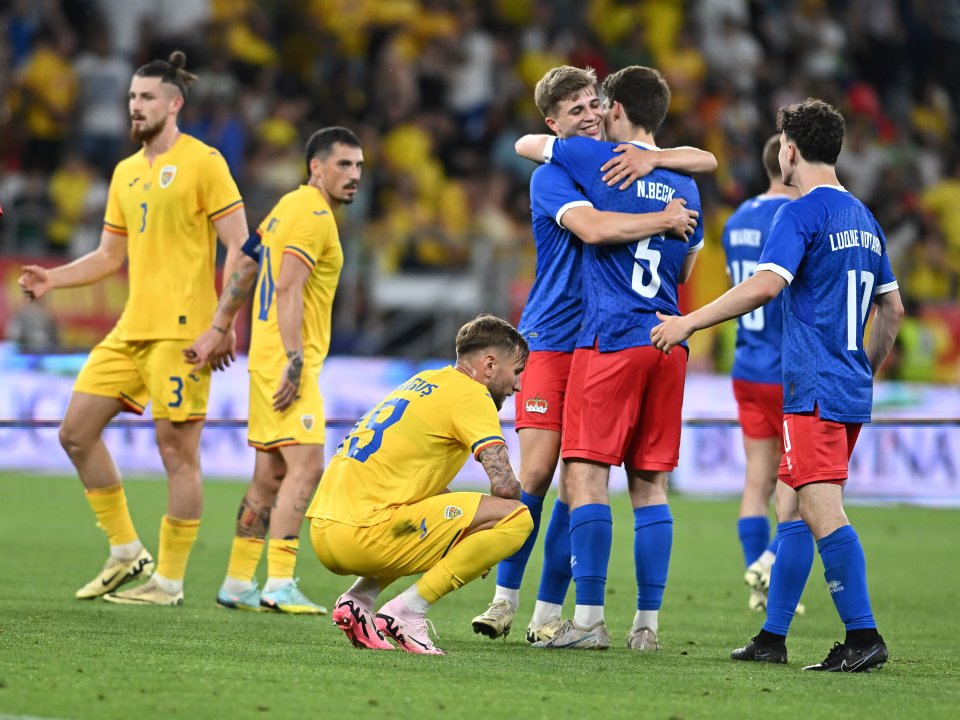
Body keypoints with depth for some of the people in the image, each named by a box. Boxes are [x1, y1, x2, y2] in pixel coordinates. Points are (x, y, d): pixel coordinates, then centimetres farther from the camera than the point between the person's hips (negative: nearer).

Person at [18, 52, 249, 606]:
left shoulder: (202, 162, -5)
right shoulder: (126, 173, 17)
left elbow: (239, 246, -9)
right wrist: (52, 279, 6)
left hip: (181, 330, -8)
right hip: (131, 330, 8)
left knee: (177, 449, -5)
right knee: (77, 431, 5)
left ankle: (169, 581, 1)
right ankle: (126, 554, 15)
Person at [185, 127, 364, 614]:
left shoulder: (290, 207, 17)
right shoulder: (312, 215, -12)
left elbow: (245, 269, 19)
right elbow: (287, 289, -20)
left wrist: (217, 331, 16)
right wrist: (295, 361, -24)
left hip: (269, 357, 10)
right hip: (286, 359, -10)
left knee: (270, 473, 13)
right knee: (305, 465, -15)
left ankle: (238, 584, 17)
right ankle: (279, 586, -21)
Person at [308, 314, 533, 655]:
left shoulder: (425, 381, 24)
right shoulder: (471, 394, -2)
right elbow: (505, 485, -11)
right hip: (364, 534, -9)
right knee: (516, 518, -8)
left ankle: (359, 599, 14)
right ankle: (407, 610, -9)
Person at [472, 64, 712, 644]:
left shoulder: (623, 160, 11)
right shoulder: (551, 177, -6)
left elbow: (706, 160, 7)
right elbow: (594, 228, -24)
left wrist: (652, 158, -11)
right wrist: (664, 220, -16)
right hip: (551, 340, -4)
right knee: (536, 473, -7)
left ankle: (550, 609, 5)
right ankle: (506, 597, 4)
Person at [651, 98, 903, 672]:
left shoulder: (803, 213, -9)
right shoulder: (864, 219, 17)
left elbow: (765, 284, -22)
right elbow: (892, 308, 21)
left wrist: (689, 323, -17)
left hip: (815, 389, -9)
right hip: (852, 391, 9)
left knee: (823, 511, -13)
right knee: (790, 507, 13)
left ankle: (864, 636, -19)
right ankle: (772, 637, 16)